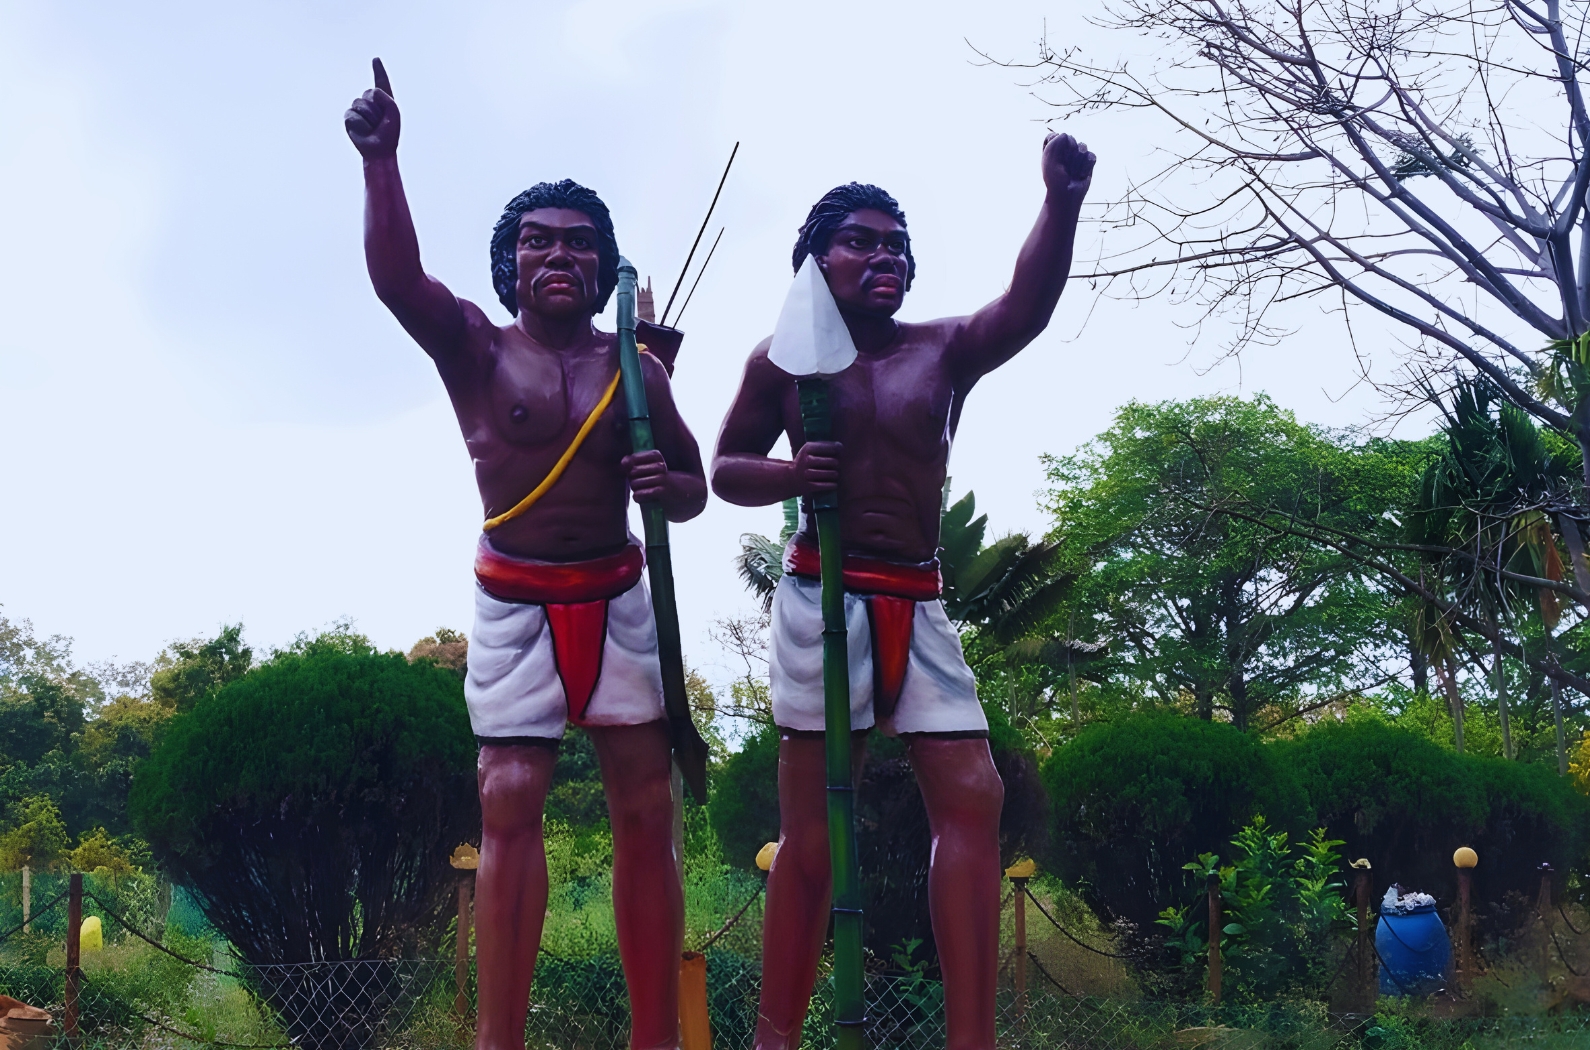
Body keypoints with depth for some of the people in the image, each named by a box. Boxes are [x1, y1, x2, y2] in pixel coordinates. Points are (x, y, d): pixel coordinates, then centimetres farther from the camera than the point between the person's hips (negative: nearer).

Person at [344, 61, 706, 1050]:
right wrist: (381, 159, -34)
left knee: (647, 811, 2)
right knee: (510, 808, -8)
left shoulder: (634, 368, 4)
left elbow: (696, 489, 10)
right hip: (516, 603, -2)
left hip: (620, 598, 3)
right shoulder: (475, 346, -2)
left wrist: (668, 482, -14)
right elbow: (397, 276, -21)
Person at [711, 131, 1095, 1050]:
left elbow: (1029, 308, -11)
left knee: (973, 796, -7)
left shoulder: (946, 350, 7)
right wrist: (789, 475, -12)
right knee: (813, 826, -2)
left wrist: (1062, 202, -28)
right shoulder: (784, 359, 4)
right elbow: (726, 469, 10)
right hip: (824, 593, -3)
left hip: (919, 602, 3)